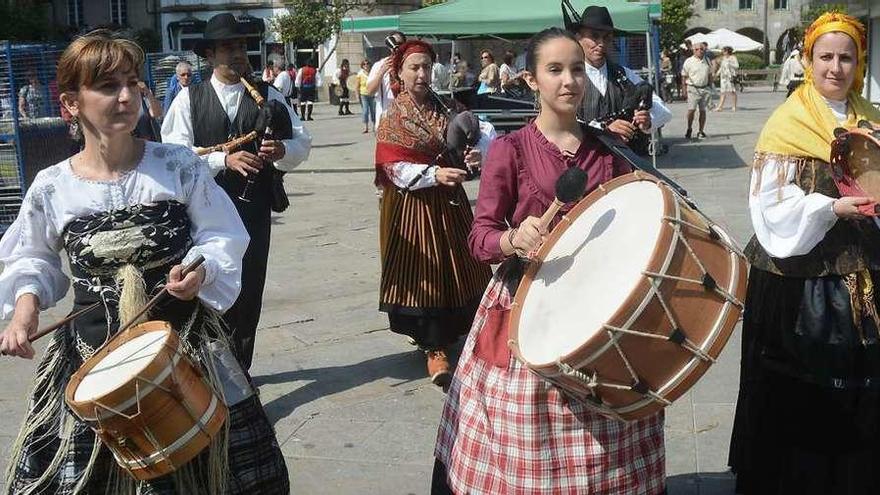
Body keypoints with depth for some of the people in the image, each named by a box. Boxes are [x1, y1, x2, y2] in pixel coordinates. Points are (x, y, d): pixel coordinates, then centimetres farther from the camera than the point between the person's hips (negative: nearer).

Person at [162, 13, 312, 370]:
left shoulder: (268, 95, 7)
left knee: (249, 294, 8)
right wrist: (224, 160, -22)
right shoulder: (189, 98, 1)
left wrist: (282, 150, -21)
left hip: (255, 209, 2)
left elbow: (302, 143, 2)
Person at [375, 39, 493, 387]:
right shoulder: (392, 119, -4)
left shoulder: (445, 108, 8)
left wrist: (477, 155, -22)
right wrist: (434, 174, -28)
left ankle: (455, 331, 24)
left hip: (449, 201, 4)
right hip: (412, 205, -4)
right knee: (423, 272, -3)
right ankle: (434, 347, 3)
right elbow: (394, 167, -14)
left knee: (457, 269, 7)